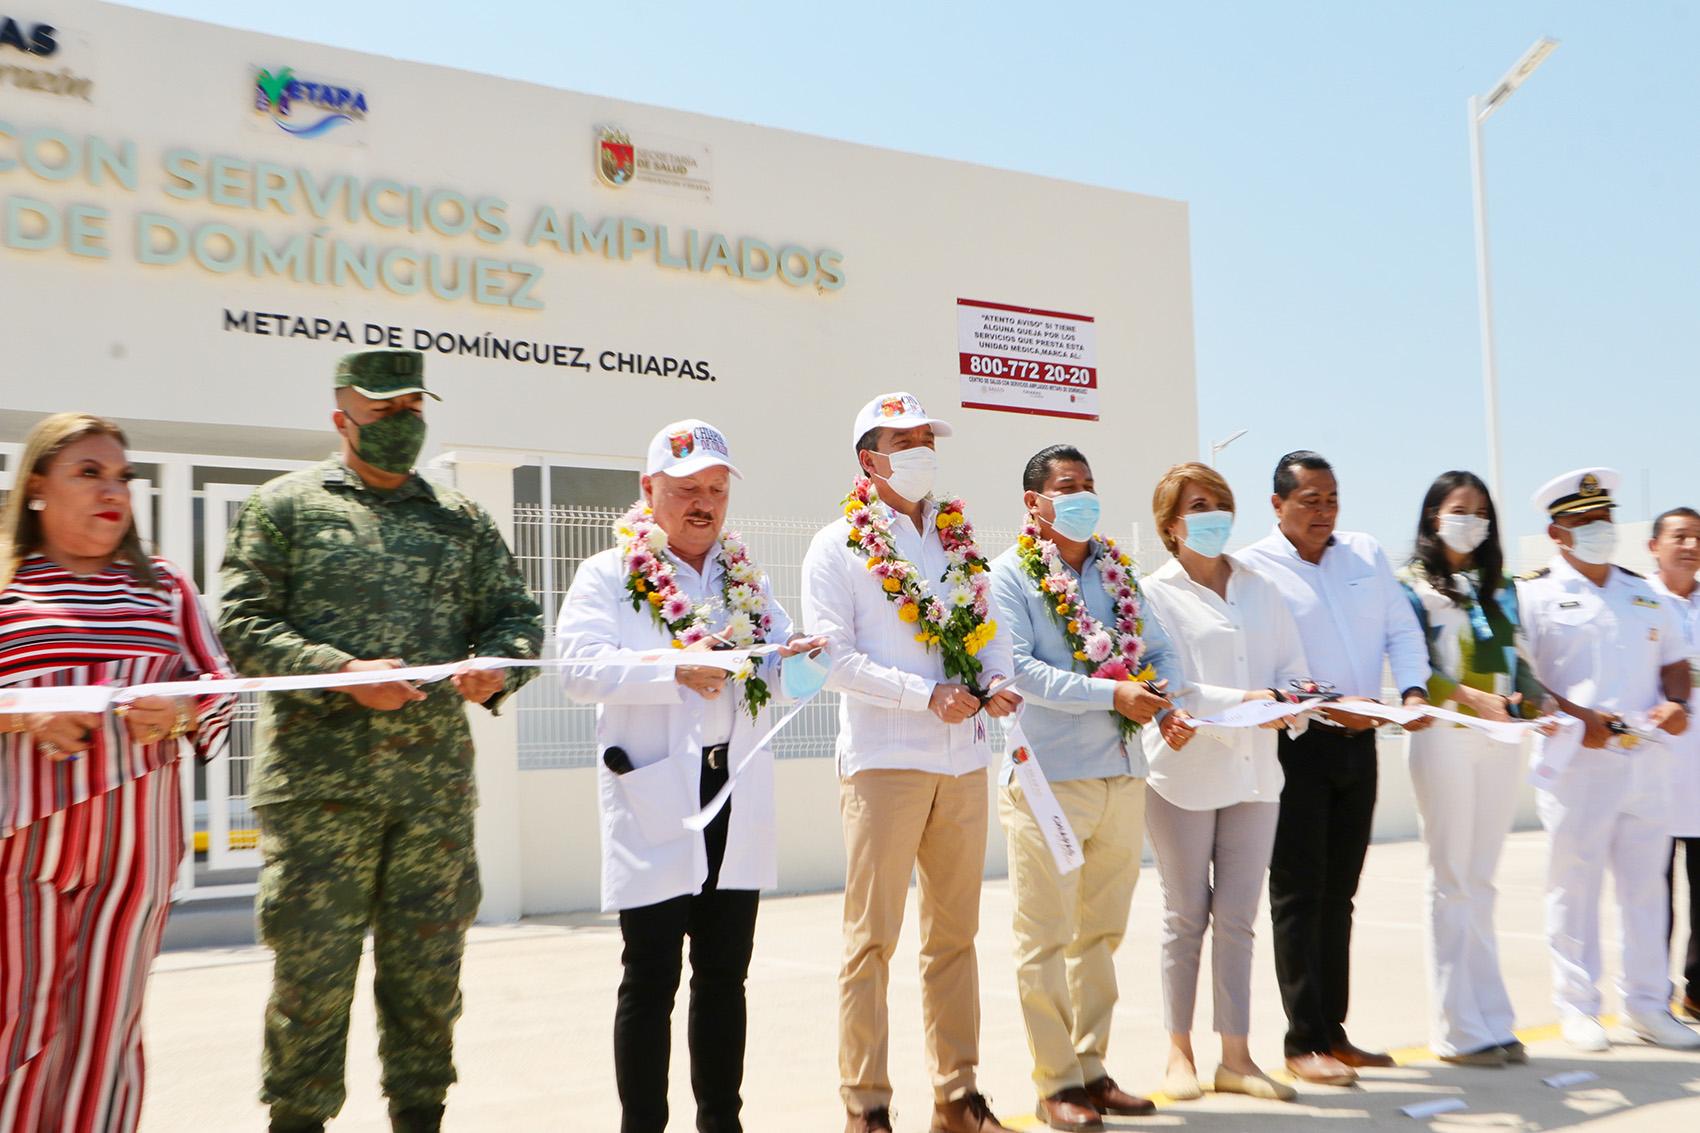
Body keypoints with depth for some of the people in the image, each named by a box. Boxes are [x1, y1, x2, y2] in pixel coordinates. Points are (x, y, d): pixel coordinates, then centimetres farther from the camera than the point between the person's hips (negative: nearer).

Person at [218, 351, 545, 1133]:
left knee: (428, 964, 10)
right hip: (320, 780, -3)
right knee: (314, 960, 1)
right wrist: (340, 673, -18)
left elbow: (519, 617, 14)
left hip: (437, 781, 4)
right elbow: (242, 625, -4)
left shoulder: (461, 520, 14)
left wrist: (498, 667, -9)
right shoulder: (286, 506, 3)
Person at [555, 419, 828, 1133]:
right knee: (651, 980, 0)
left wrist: (796, 659, -9)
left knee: (725, 977, 13)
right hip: (654, 801, -5)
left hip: (739, 800, 5)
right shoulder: (607, 576, 1)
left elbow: (780, 667, 14)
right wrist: (674, 670, -25)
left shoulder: (747, 579, 16)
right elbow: (580, 667, -13)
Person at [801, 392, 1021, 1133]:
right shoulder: (839, 545, -1)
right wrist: (927, 696, -18)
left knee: (954, 933, 12)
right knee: (873, 936, -1)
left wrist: (997, 681, -6)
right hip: (884, 760, -5)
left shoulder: (961, 540, 15)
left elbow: (990, 625, 15)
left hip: (964, 761, 5)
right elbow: (833, 656, -10)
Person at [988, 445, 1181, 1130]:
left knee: (1101, 932, 13)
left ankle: (1091, 1066, 23)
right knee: (1046, 937, 0)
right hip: (1049, 778, -6)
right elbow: (1020, 669, -15)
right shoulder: (1010, 574, -4)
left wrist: (1169, 698, -7)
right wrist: (1115, 694, -18)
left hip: (1123, 775, 6)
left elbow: (1159, 648, 15)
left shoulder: (1118, 570, 15)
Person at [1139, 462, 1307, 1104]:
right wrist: (1243, 703, -20)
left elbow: (1294, 668, 11)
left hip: (1254, 772, 4)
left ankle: (1236, 1057, 13)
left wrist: (1284, 700, -11)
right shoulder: (1154, 594, -2)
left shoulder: (1260, 589, 14)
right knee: (1186, 918, 6)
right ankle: (1179, 1052, 18)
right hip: (1184, 774, -4)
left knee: (1238, 920, 6)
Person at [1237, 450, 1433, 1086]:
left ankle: (1332, 1029, 21)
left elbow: (1402, 631, 12)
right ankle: (1304, 1040, 7)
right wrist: (1322, 705, -25)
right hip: (1296, 745, -6)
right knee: (1299, 893, -1)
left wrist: (1413, 688, -6)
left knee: (1338, 891, 12)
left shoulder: (1367, 556, 12)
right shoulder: (1253, 568, -7)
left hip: (1358, 742, 6)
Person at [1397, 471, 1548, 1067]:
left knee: (1479, 882, 9)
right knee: (1452, 881, -3)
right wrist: (1470, 698, -22)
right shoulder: (1413, 585, 0)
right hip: (1444, 735, -5)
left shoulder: (1499, 586, 17)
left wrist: (1533, 700, -2)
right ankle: (1458, 1028, 2)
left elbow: (1514, 660, 17)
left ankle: (1489, 1021, 14)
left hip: (1500, 738, 5)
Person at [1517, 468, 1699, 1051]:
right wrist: (1576, 716, -18)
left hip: (1646, 760, 5)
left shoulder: (1647, 596, 17)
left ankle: (1647, 1004, 21)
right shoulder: (1534, 594, -1)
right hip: (1574, 763, -5)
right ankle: (1576, 1007, 12)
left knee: (1646, 884, 9)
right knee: (1574, 886, 1)